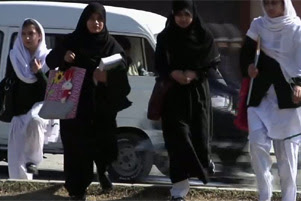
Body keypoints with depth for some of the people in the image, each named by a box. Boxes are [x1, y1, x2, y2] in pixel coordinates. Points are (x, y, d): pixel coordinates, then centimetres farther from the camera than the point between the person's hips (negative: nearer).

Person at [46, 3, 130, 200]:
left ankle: (102, 170, 33)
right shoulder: (73, 41, 3)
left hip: (102, 104, 1)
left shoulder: (110, 44, 3)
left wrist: (108, 74, -30)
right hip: (75, 104, -1)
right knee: (76, 144, -3)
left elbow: (122, 65, -9)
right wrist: (63, 56, -19)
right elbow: (50, 60, 4)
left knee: (105, 140, 0)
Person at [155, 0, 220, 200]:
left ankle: (204, 161, 45)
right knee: (178, 137, -10)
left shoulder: (204, 36, -2)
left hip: (198, 92, 1)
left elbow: (213, 63, -1)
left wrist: (194, 74, -17)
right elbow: (159, 65, -1)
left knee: (199, 132, 7)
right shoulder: (165, 37, -1)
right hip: (174, 93, -1)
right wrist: (173, 74, -21)